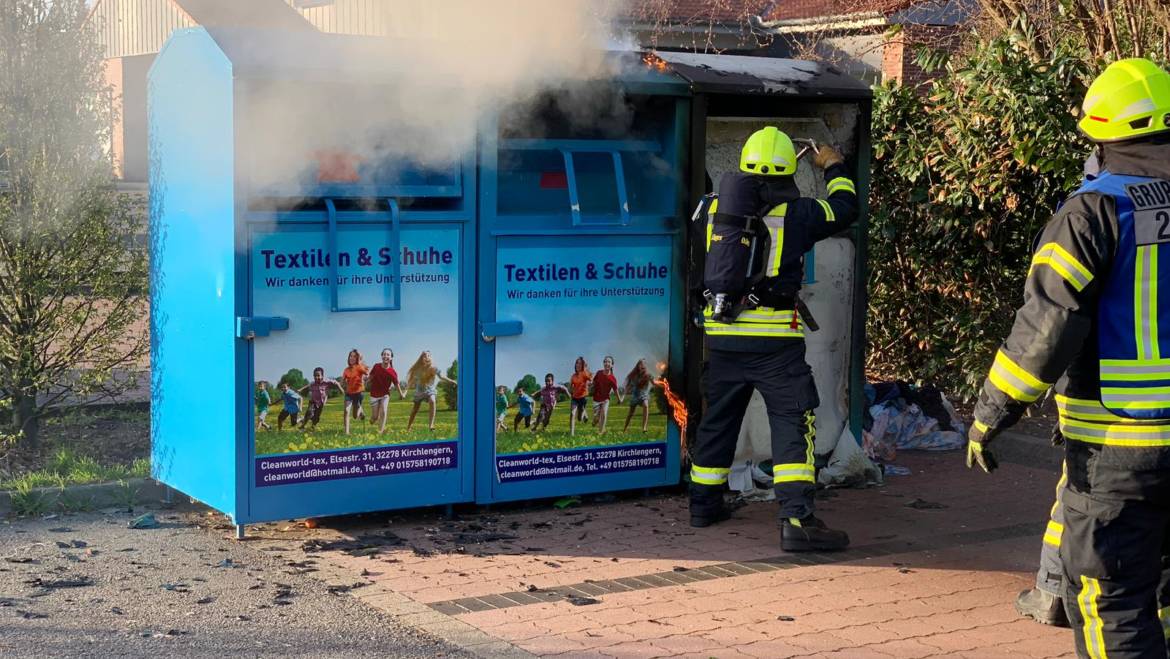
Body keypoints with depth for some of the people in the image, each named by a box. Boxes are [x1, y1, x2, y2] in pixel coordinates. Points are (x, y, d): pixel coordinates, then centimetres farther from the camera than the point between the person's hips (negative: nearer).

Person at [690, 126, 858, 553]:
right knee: (793, 421, -4)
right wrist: (834, 168, 29)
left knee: (719, 418, 18)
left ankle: (704, 503, 30)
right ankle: (797, 519, -13)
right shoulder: (796, 213, -5)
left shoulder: (717, 209, 6)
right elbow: (845, 209, 12)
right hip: (774, 337, -5)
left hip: (722, 334, 5)